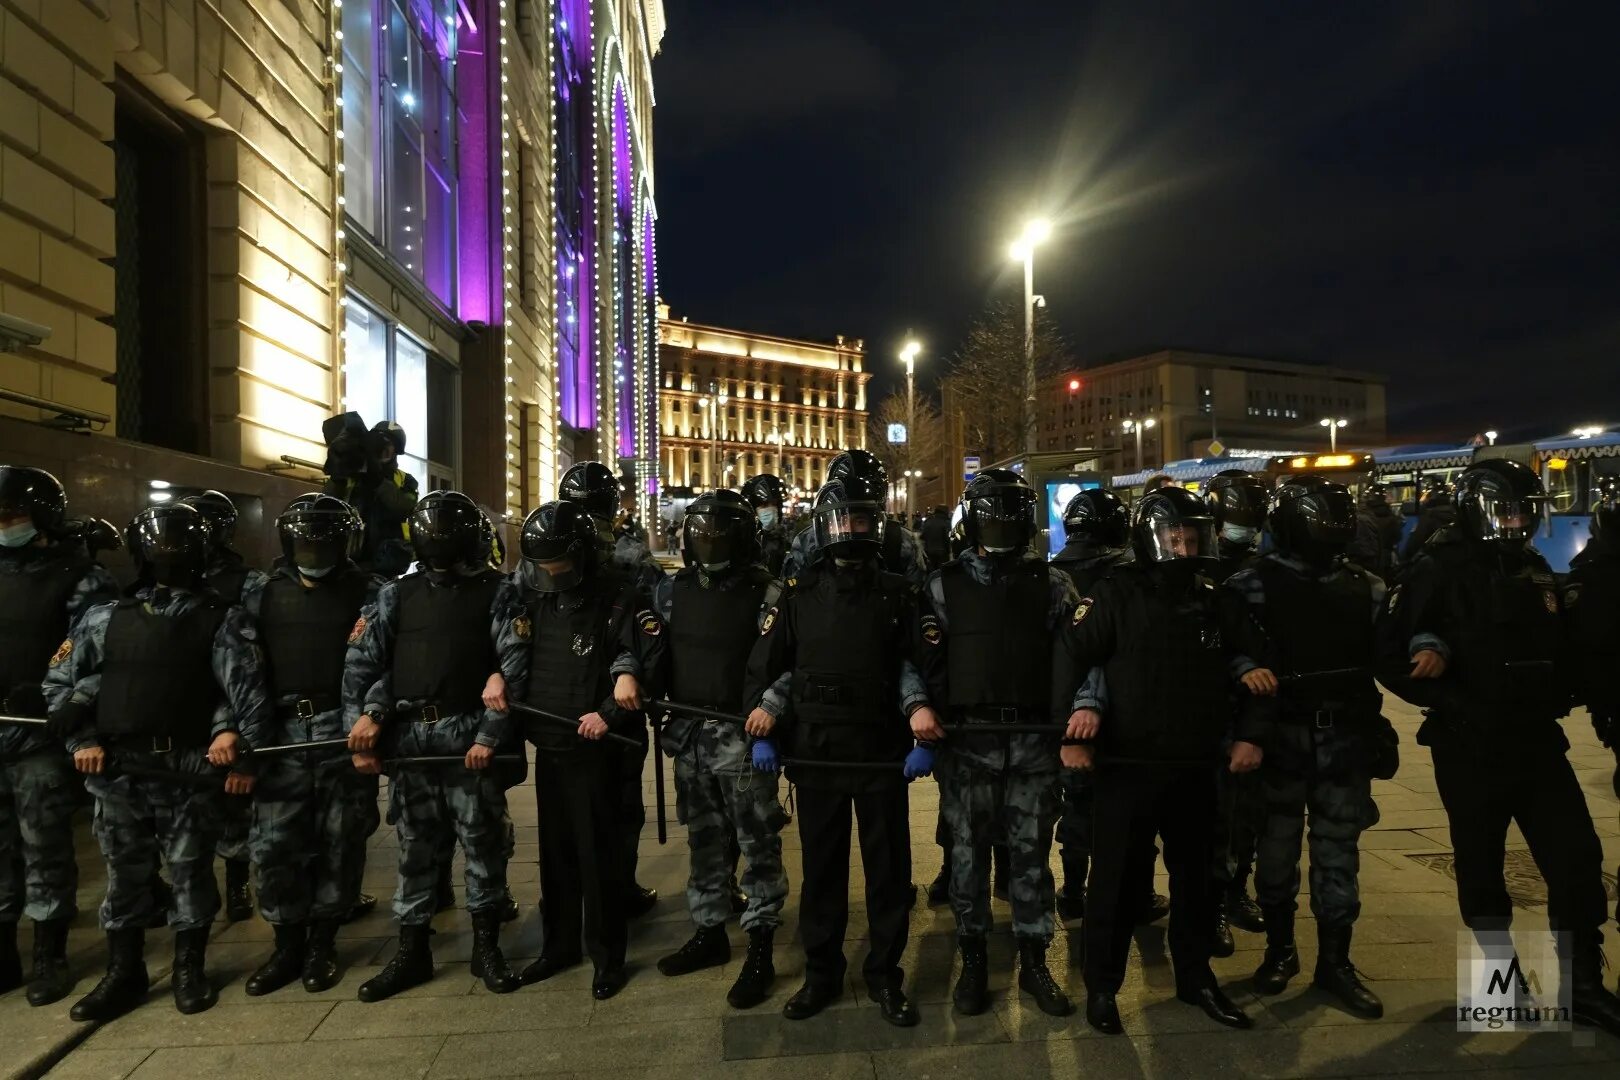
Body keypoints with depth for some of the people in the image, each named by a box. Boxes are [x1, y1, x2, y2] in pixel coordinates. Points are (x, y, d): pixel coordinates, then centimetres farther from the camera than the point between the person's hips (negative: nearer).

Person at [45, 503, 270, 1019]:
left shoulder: (222, 620, 0)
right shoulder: (107, 618, 8)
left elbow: (247, 691, -6)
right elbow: (59, 681, 15)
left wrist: (233, 738, -16)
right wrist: (83, 738, 5)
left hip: (190, 769, -2)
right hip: (119, 771, 3)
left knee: (191, 871, 6)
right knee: (125, 873, 13)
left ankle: (189, 970, 22)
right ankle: (123, 972, 27)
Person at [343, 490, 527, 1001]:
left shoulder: (496, 592, 2)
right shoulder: (396, 595, 11)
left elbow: (515, 662, -6)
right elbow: (361, 662, 7)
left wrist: (490, 735, -12)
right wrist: (361, 722, -3)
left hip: (469, 737, -3)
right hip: (408, 738, 3)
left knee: (482, 841, 4)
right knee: (414, 847, 11)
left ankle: (486, 947, 18)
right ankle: (411, 952, 24)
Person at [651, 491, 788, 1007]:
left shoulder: (765, 593, -9)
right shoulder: (673, 590, 8)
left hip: (742, 736, -5)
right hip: (689, 733, 6)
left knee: (757, 844, 2)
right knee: (704, 841, 18)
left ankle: (760, 951, 13)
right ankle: (709, 932, 33)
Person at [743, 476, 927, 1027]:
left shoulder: (896, 594, 5)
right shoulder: (799, 595, 5)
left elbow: (914, 667, 2)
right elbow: (766, 666, 6)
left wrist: (920, 717, -8)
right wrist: (763, 729, -4)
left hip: (882, 750, 0)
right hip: (816, 751, 0)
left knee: (889, 866, 8)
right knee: (822, 866, 11)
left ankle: (884, 975, 25)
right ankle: (821, 974, 27)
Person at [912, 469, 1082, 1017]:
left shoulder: (1051, 584, 6)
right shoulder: (945, 585, 4)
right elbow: (925, 659, 0)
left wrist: (1080, 707, -14)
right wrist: (921, 707, -15)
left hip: (1034, 740, 1)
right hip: (967, 740, -1)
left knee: (1031, 853, 10)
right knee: (968, 852, 8)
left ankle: (1034, 961, 25)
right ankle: (973, 959, 24)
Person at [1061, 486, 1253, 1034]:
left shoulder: (1213, 599, 8)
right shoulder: (1117, 593, -9)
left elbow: (1233, 676, 18)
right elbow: (1069, 659, -13)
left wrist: (1243, 736, 9)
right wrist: (1071, 733, -17)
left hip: (1195, 767, 5)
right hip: (1128, 764, -5)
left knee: (1194, 876, 17)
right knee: (1114, 877, 6)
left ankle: (1196, 977, 35)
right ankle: (1102, 985, 20)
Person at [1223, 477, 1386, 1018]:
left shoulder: (1364, 587, 9)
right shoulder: (1252, 584, -2)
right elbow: (1222, 645, -8)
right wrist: (1244, 667, -26)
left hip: (1345, 740, 3)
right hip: (1279, 738, -2)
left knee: (1338, 853, 9)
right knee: (1277, 848, 8)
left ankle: (1335, 961, 24)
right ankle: (1280, 949, 28)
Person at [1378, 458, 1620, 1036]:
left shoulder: (1535, 571, 11)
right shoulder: (1437, 572, -12)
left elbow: (1556, 646, 22)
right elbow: (1393, 659, -17)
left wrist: (1557, 699, 8)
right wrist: (1457, 706, -22)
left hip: (1538, 741, 6)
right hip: (1472, 749, -6)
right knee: (1481, 867, 9)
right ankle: (1501, 974, 27)